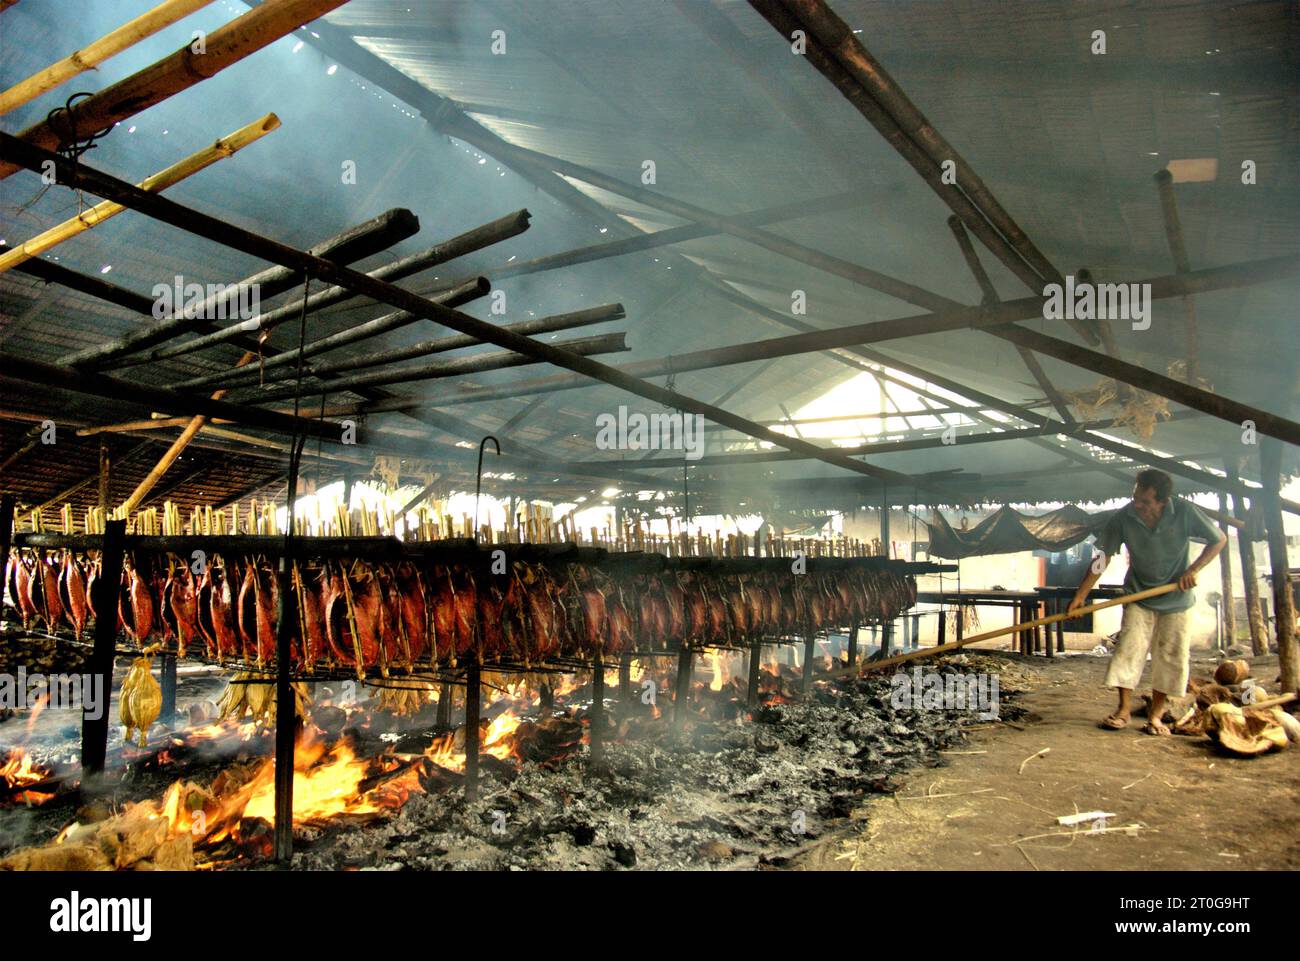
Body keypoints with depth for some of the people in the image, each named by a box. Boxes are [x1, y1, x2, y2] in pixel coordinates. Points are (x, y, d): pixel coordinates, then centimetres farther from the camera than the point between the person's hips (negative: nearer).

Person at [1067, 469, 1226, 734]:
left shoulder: (1185, 512, -20)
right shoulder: (1123, 518, -19)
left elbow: (1218, 540, -6)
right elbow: (1102, 557, -12)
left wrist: (1193, 570, -19)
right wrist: (1081, 595, -15)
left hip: (1176, 598, 0)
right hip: (1138, 595, 0)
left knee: (1170, 655, 1)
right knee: (1128, 648, -7)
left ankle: (1155, 713, 11)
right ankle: (1123, 709, 0)